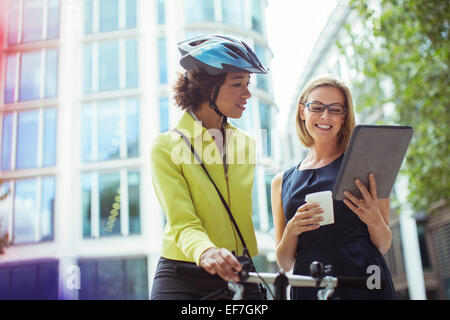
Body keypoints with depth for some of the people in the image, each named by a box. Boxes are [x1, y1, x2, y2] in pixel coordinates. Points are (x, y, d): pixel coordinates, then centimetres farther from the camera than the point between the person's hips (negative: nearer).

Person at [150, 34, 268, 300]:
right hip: (183, 281, -3)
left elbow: (257, 213, 10)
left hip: (241, 277, 4)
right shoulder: (167, 147, -5)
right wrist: (205, 252, -35)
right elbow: (183, 223, -15)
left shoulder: (247, 143, 9)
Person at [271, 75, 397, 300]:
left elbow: (383, 246, 5)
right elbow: (284, 263, 10)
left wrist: (375, 221, -15)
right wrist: (291, 231, -9)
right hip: (309, 287, 1)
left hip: (365, 283, 0)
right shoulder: (282, 182, 10)